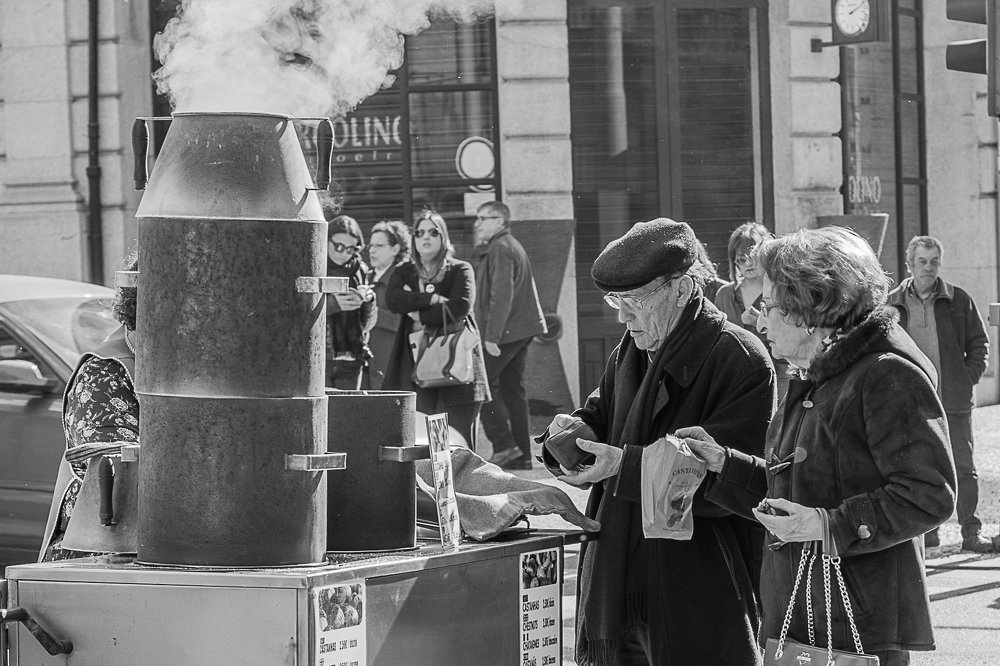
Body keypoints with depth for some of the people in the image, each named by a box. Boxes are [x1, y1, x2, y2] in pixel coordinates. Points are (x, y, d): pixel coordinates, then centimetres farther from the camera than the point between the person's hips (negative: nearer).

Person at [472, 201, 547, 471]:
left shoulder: (500, 249, -12)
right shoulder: (512, 247, 21)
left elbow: (501, 295, -20)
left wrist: (492, 336, -22)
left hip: (505, 332, -10)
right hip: (521, 331, 10)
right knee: (512, 388, 10)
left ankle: (504, 446, -11)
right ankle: (522, 456, 10)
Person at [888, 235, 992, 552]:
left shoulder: (958, 300, 3)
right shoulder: (893, 304, 4)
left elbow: (979, 342, 9)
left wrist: (969, 377, -3)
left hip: (954, 401, -1)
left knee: (964, 467, 0)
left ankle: (971, 533, 4)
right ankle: (927, 529, 12)